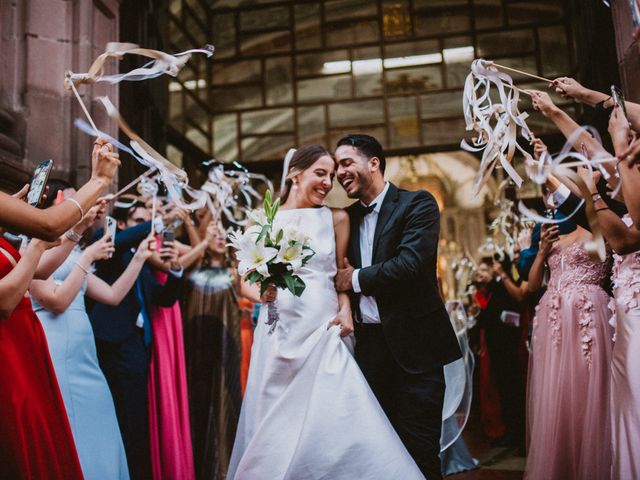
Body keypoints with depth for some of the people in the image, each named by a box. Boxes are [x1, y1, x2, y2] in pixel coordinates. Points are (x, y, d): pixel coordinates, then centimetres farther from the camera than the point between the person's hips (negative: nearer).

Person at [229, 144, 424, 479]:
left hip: (324, 329, 0)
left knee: (331, 420, -5)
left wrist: (345, 309, -8)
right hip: (279, 331, 1)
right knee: (274, 427, 5)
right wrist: (264, 290, -9)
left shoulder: (336, 219, 7)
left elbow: (342, 274, 9)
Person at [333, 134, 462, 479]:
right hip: (370, 344, 6)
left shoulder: (418, 203, -5)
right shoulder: (348, 217, 13)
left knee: (419, 451, 1)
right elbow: (342, 273, 14)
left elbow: (411, 263, -19)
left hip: (413, 345, -5)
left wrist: (356, 278, -9)